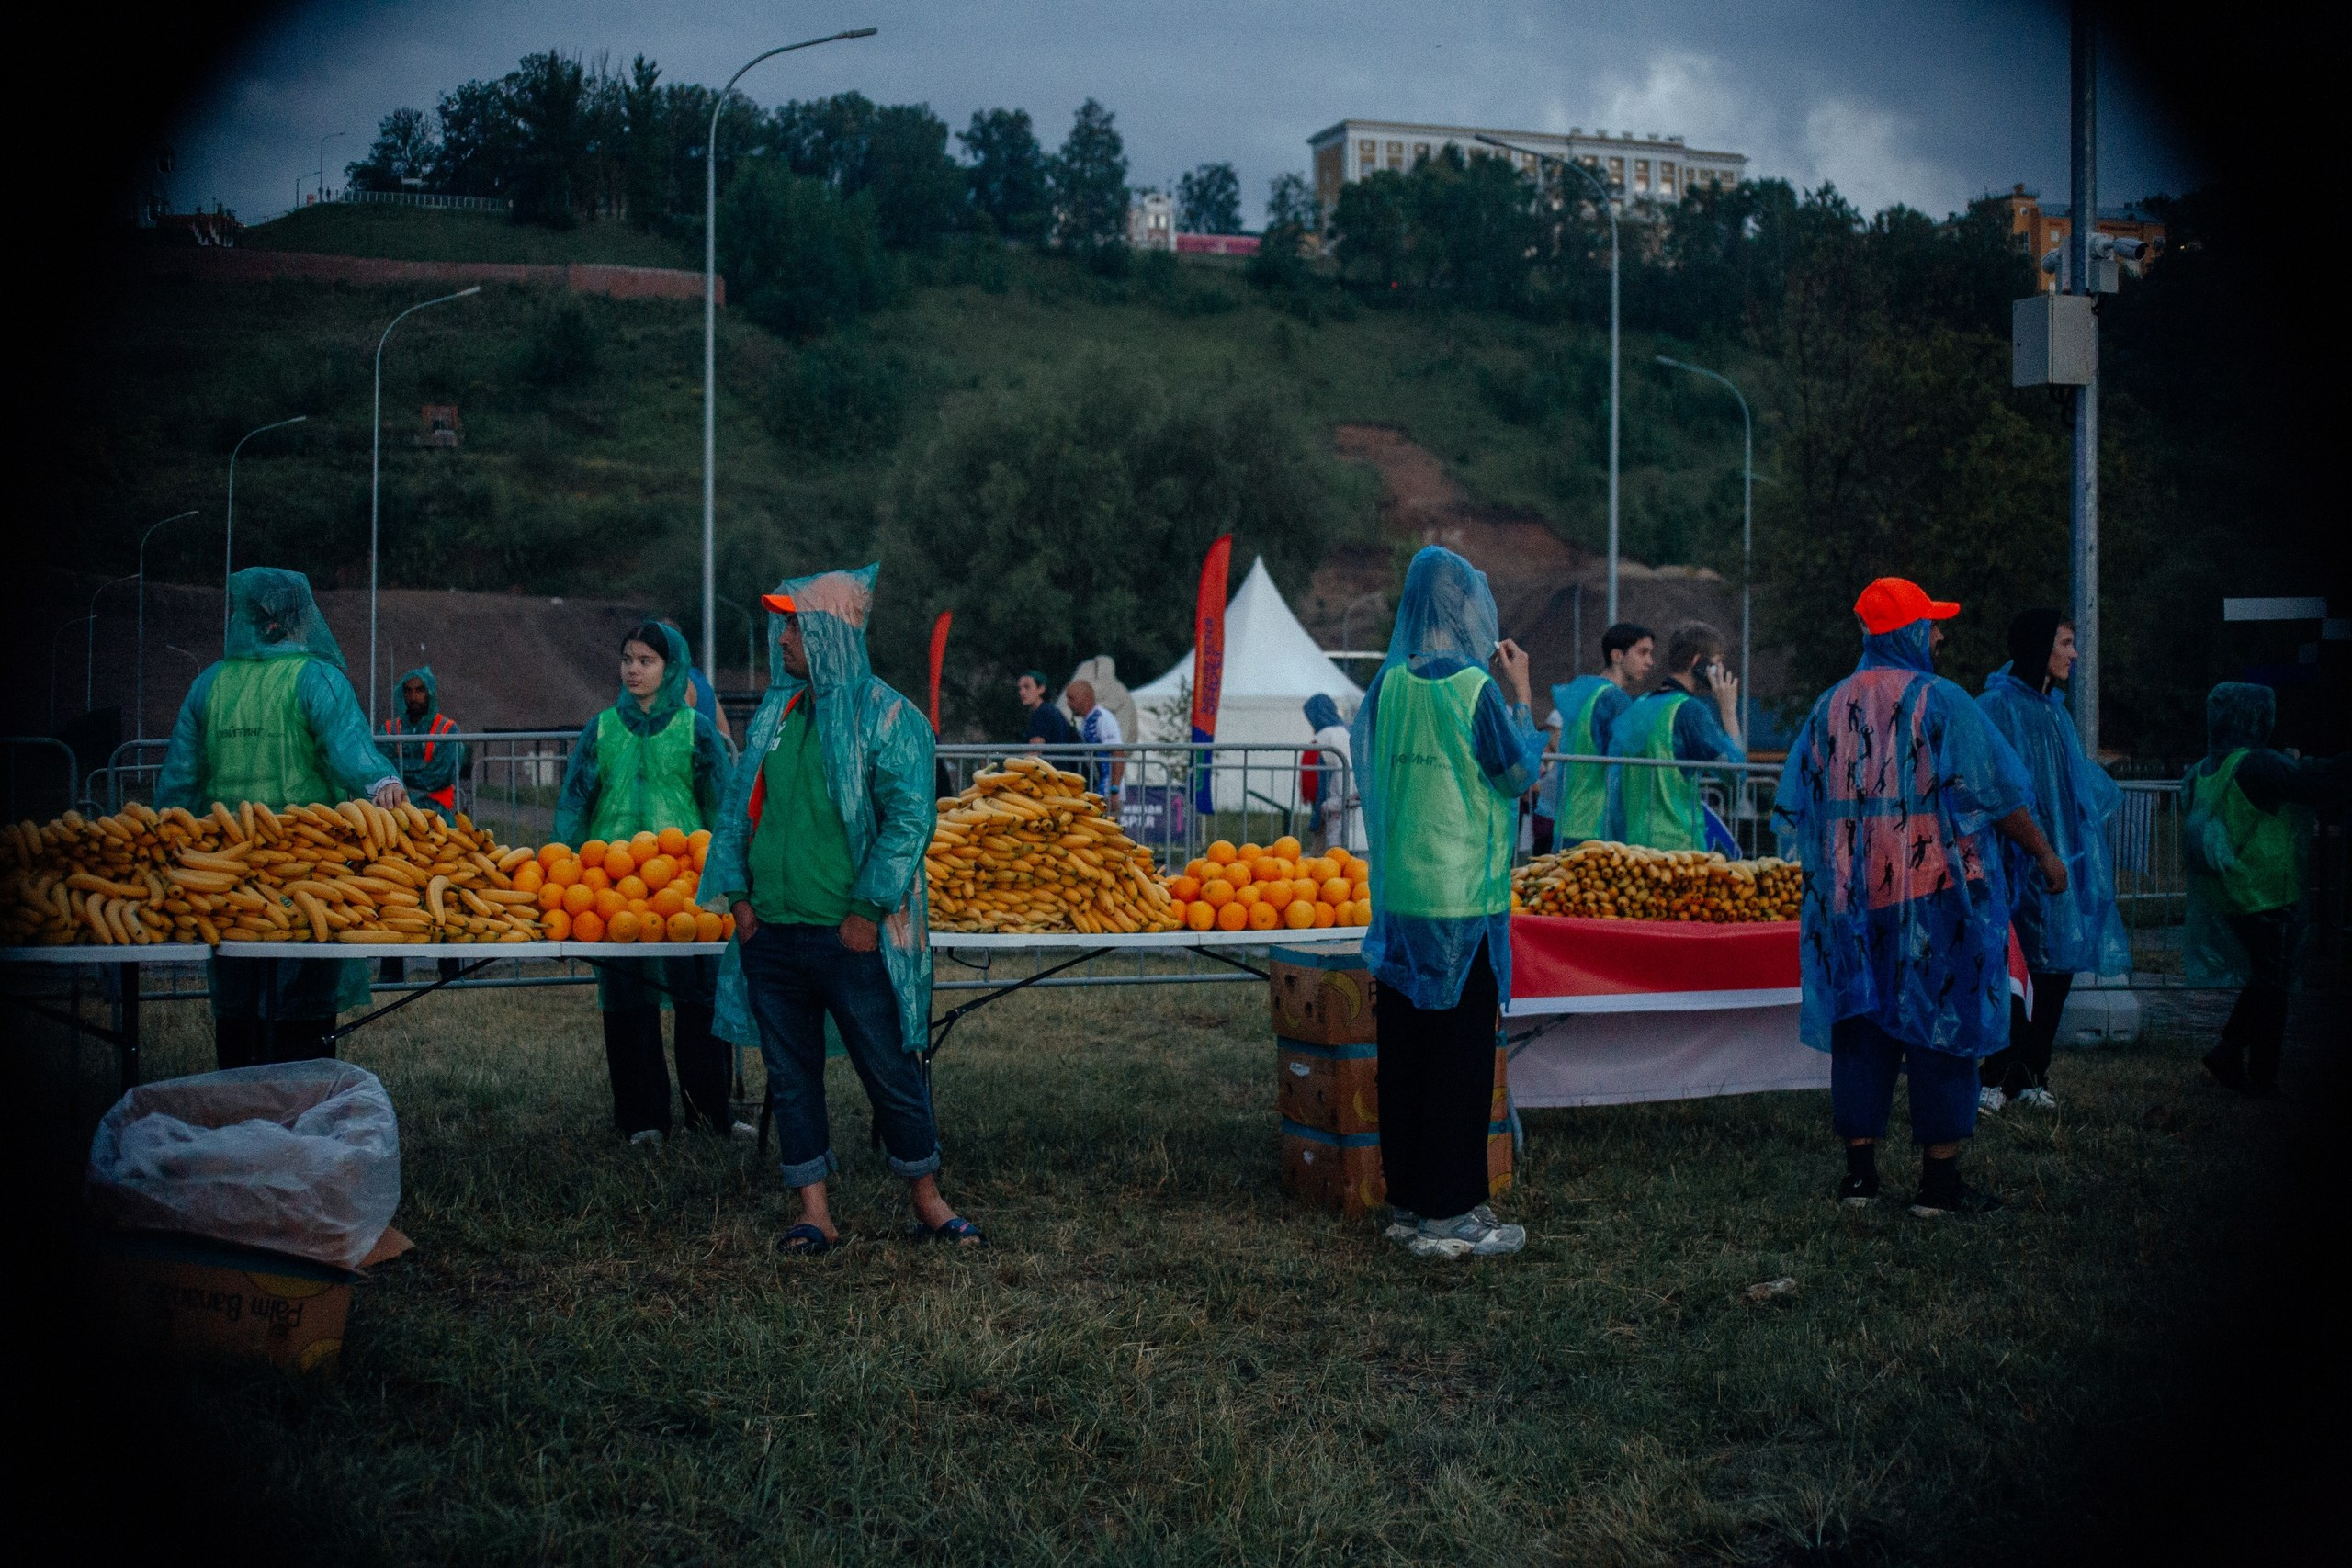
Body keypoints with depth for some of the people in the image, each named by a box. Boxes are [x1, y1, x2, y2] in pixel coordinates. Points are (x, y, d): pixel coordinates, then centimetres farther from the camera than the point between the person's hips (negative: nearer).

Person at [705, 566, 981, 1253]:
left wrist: (867, 909, -15)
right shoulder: (773, 713, 11)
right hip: (771, 933, 6)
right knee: (790, 1076, 8)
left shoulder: (886, 717, -7)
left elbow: (911, 817, -12)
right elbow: (740, 807, 16)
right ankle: (814, 1214, 17)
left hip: (851, 937, -5)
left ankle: (928, 1202, 18)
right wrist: (739, 892, 5)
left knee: (891, 1072, 3)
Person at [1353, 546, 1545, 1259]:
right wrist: (1520, 694, 6)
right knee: (1461, 1053, 1)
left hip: (1399, 895, 6)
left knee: (1403, 1052, 11)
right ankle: (1450, 1213, 4)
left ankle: (1407, 1200, 19)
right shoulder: (1476, 688, -12)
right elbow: (1521, 771, -4)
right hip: (1464, 900, -6)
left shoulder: (1389, 686, 4)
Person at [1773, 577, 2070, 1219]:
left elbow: (1795, 810, 11)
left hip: (1851, 896, 5)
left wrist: (1826, 873, 24)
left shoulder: (1829, 707, 7)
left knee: (1860, 1027, 9)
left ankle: (1859, 1172, 11)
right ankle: (1939, 1182, 4)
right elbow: (1998, 793, -6)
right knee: (1939, 1024, 2)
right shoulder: (1941, 701, -8)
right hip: (1936, 893, -5)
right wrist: (2044, 854, 7)